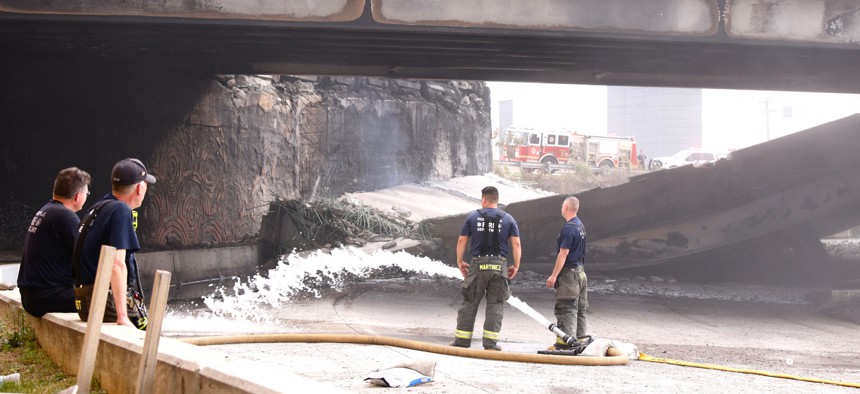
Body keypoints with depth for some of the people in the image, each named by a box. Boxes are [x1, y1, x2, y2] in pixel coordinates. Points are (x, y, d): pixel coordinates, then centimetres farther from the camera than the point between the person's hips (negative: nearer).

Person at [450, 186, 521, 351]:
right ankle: (490, 342, 0)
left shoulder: (473, 217, 5)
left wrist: (459, 262, 14)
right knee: (495, 305, 4)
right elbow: (516, 243, 0)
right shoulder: (508, 219, 6)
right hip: (499, 265, 0)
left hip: (477, 264, 0)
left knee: (470, 303, 7)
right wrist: (516, 266, 7)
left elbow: (461, 240, 4)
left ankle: (462, 340, 8)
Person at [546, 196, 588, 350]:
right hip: (580, 272, 10)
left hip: (569, 273, -10)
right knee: (579, 309, 12)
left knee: (566, 309, -9)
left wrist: (553, 276, -18)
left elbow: (563, 254, -20)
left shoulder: (568, 228, -17)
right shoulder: (580, 226, 14)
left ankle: (564, 343, -11)